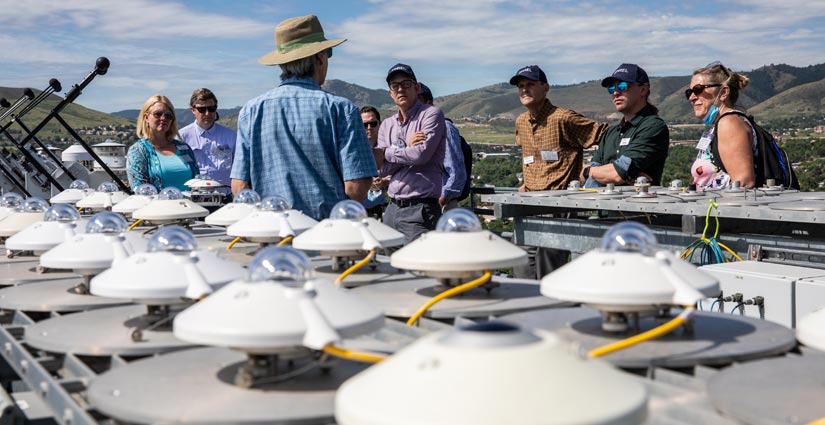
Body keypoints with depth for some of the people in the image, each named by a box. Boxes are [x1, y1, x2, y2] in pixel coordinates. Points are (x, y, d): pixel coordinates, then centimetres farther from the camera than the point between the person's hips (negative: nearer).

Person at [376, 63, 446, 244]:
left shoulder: (431, 114, -2)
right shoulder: (386, 125, 15)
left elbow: (422, 154, -16)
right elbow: (382, 169, 5)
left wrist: (387, 152, -1)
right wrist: (407, 148, -8)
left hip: (420, 209, -6)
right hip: (392, 208, 6)